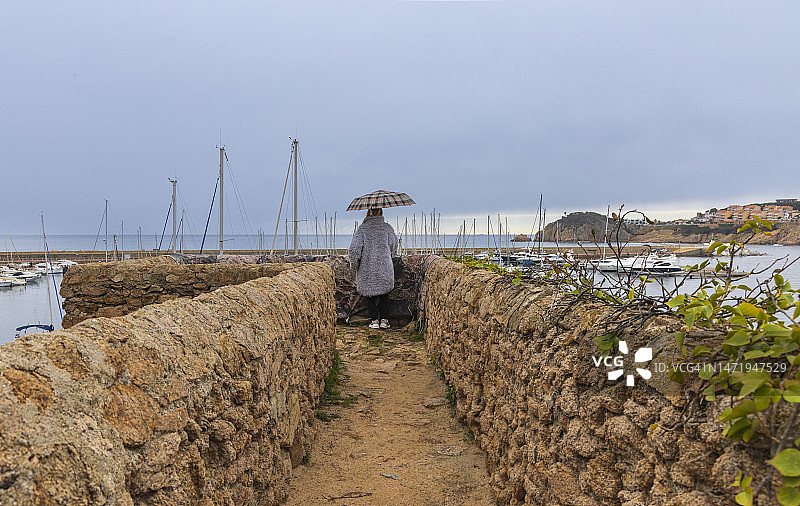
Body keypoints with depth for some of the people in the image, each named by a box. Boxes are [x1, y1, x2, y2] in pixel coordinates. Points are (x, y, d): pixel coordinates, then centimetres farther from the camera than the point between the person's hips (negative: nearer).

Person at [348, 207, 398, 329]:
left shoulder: (362, 228, -6)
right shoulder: (387, 227, -1)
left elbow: (354, 249, -13)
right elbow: (394, 247, 9)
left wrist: (354, 265, 1)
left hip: (367, 269, -1)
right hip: (385, 268, 1)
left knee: (370, 295, 12)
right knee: (384, 294, 16)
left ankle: (374, 320, 9)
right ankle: (384, 319, 11)